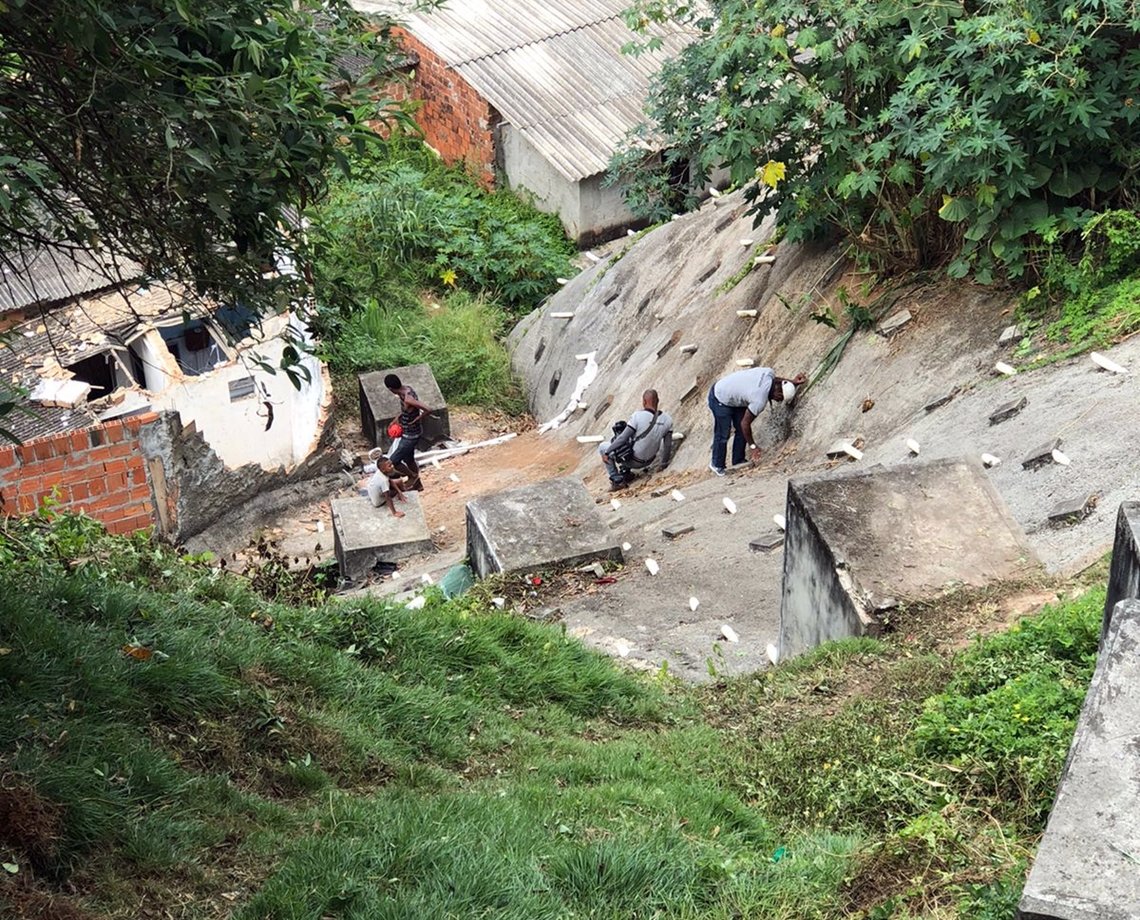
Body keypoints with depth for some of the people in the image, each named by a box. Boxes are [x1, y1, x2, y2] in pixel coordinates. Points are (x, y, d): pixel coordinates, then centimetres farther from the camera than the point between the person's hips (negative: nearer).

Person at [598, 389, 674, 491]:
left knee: (602, 447, 18)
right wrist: (663, 464, 11)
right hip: (648, 460, 6)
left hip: (633, 460, -6)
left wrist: (606, 453, -12)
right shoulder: (667, 419, -13)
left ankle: (617, 480, 12)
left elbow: (623, 438, -24)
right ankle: (625, 472, 34)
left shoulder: (638, 416, -27)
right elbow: (668, 444, -5)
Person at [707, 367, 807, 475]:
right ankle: (717, 465, 23)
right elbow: (745, 423, -22)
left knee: (741, 431, 11)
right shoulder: (760, 401, -34)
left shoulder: (769, 372, -18)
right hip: (720, 401, -9)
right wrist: (752, 446, -11)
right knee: (723, 435, 2)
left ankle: (738, 462, 25)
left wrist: (792, 382, 2)